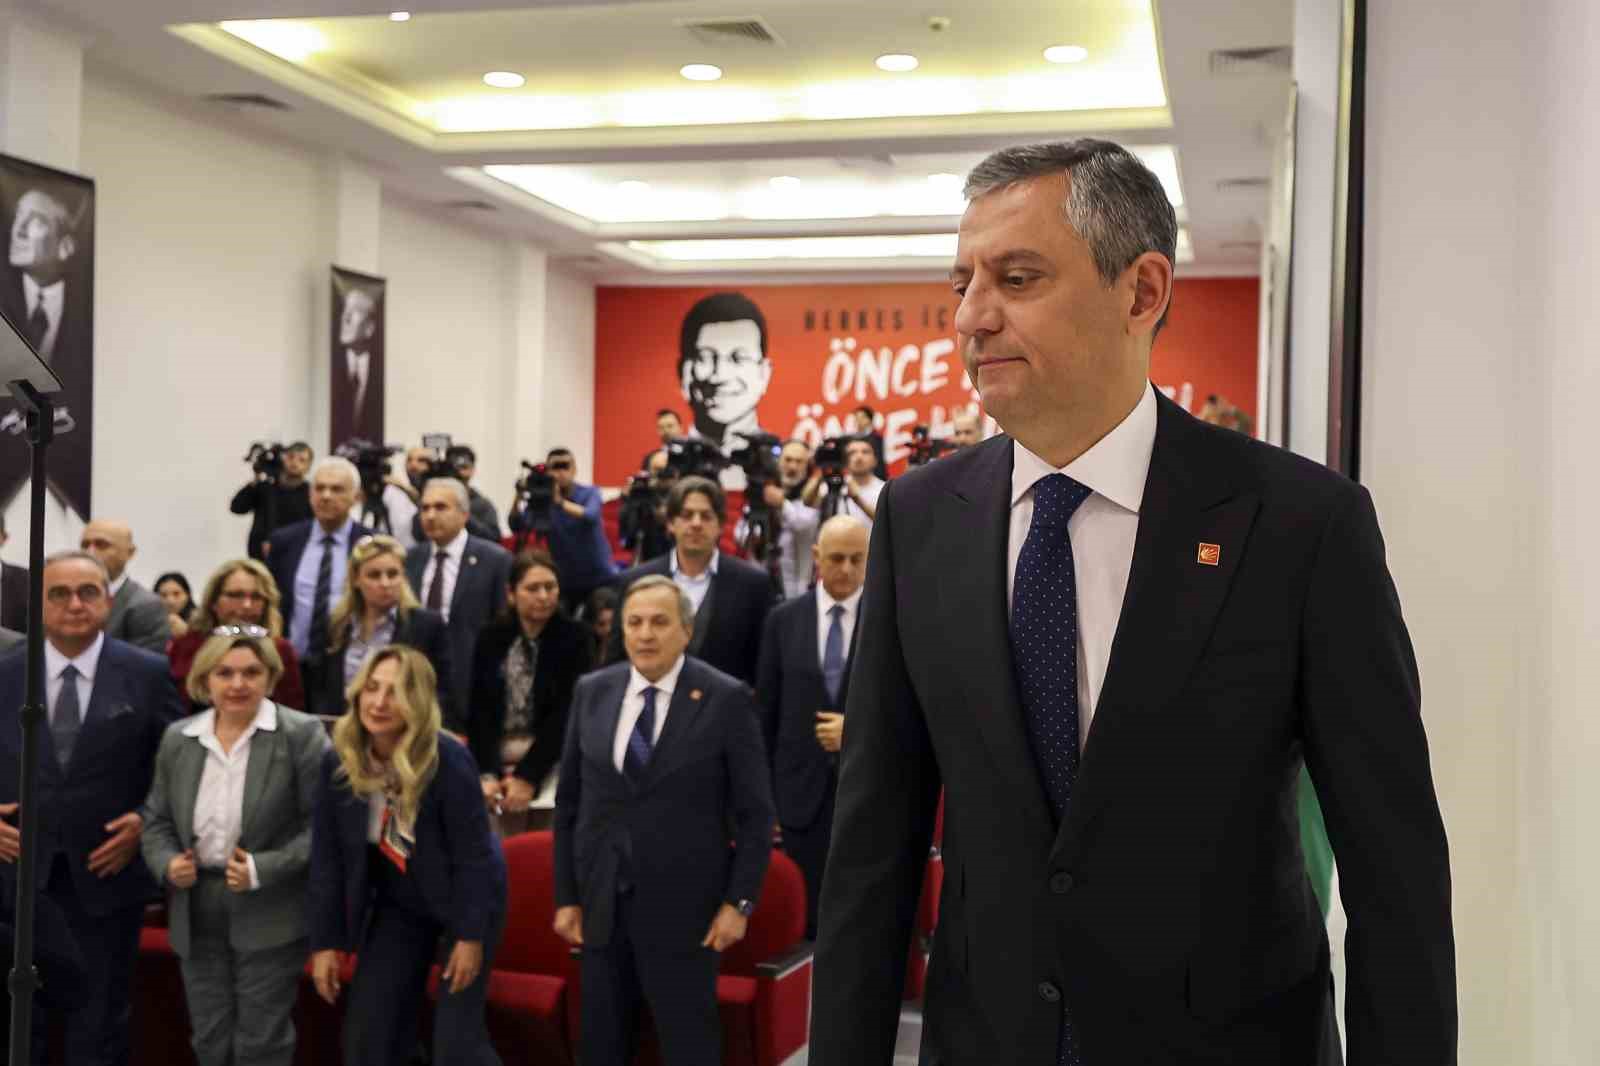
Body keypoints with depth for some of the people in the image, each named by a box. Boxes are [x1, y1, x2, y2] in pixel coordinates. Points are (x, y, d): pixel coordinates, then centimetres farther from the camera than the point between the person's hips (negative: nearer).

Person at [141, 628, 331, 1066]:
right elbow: (157, 820, 14)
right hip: (197, 913, 5)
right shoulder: (178, 739, 6)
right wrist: (166, 863, -6)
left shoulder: (302, 735, -10)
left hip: (269, 915, -5)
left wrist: (264, 870, -19)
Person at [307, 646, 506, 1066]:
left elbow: (473, 852, -20)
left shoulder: (449, 759, -26)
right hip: (395, 905, 5)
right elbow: (328, 858, -6)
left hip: (465, 900, -5)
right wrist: (325, 942, -5)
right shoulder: (338, 762, -12)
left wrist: (471, 935, -17)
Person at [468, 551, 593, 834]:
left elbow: (565, 715, -7)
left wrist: (528, 776, -13)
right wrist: (487, 774, -11)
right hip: (498, 760, 2)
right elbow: (478, 711, 2)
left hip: (551, 762, -2)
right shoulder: (491, 638, 6)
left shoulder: (574, 638, -2)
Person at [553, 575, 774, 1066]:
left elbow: (755, 813, -4)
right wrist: (566, 895, 6)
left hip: (683, 906, -4)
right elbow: (569, 802, 8)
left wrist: (739, 901, -8)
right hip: (601, 903, 4)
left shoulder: (726, 699, -7)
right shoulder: (592, 692, 4)